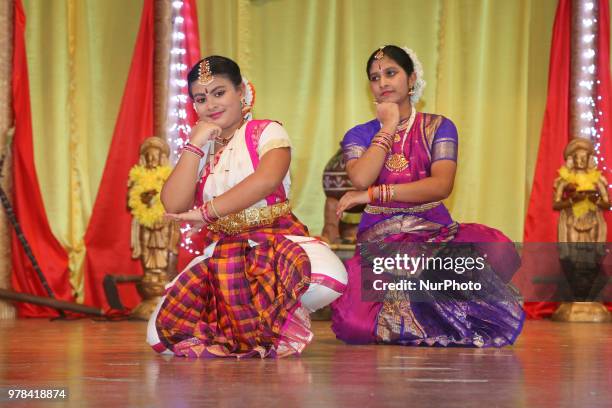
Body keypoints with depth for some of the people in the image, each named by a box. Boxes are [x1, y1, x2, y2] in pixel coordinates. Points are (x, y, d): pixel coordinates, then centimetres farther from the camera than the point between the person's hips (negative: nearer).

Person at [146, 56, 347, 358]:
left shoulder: (267, 133, 3)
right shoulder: (196, 150, 16)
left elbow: (267, 179, -20)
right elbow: (174, 207, -2)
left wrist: (207, 211, -23)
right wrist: (196, 145, -2)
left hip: (277, 240, -4)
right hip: (219, 252, 4)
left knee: (327, 278, -39)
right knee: (160, 334, -19)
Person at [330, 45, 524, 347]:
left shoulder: (437, 127, 8)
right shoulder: (358, 136, 12)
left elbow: (442, 185, -10)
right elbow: (361, 180, -11)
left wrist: (375, 194, -15)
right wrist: (388, 127, -1)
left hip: (434, 231, 0)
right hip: (380, 240, 0)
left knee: (496, 251, -34)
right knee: (353, 322, -32)